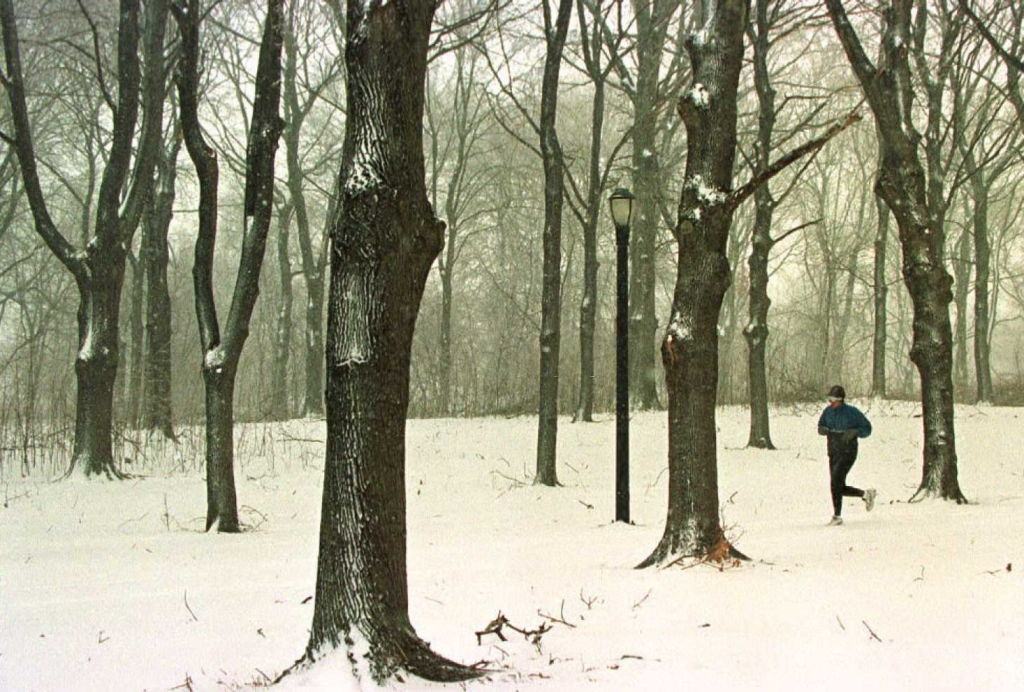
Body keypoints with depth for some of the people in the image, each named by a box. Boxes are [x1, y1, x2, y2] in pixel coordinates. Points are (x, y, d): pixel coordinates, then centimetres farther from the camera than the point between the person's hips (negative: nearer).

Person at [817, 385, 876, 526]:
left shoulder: (852, 412, -10)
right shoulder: (828, 411, 2)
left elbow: (867, 428, -2)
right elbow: (821, 426, 16)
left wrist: (854, 432, -21)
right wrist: (822, 429, -8)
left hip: (848, 453, -6)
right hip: (833, 453, 6)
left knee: (836, 481, -21)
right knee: (840, 488, 10)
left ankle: (837, 516, -15)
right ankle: (866, 494, 35)